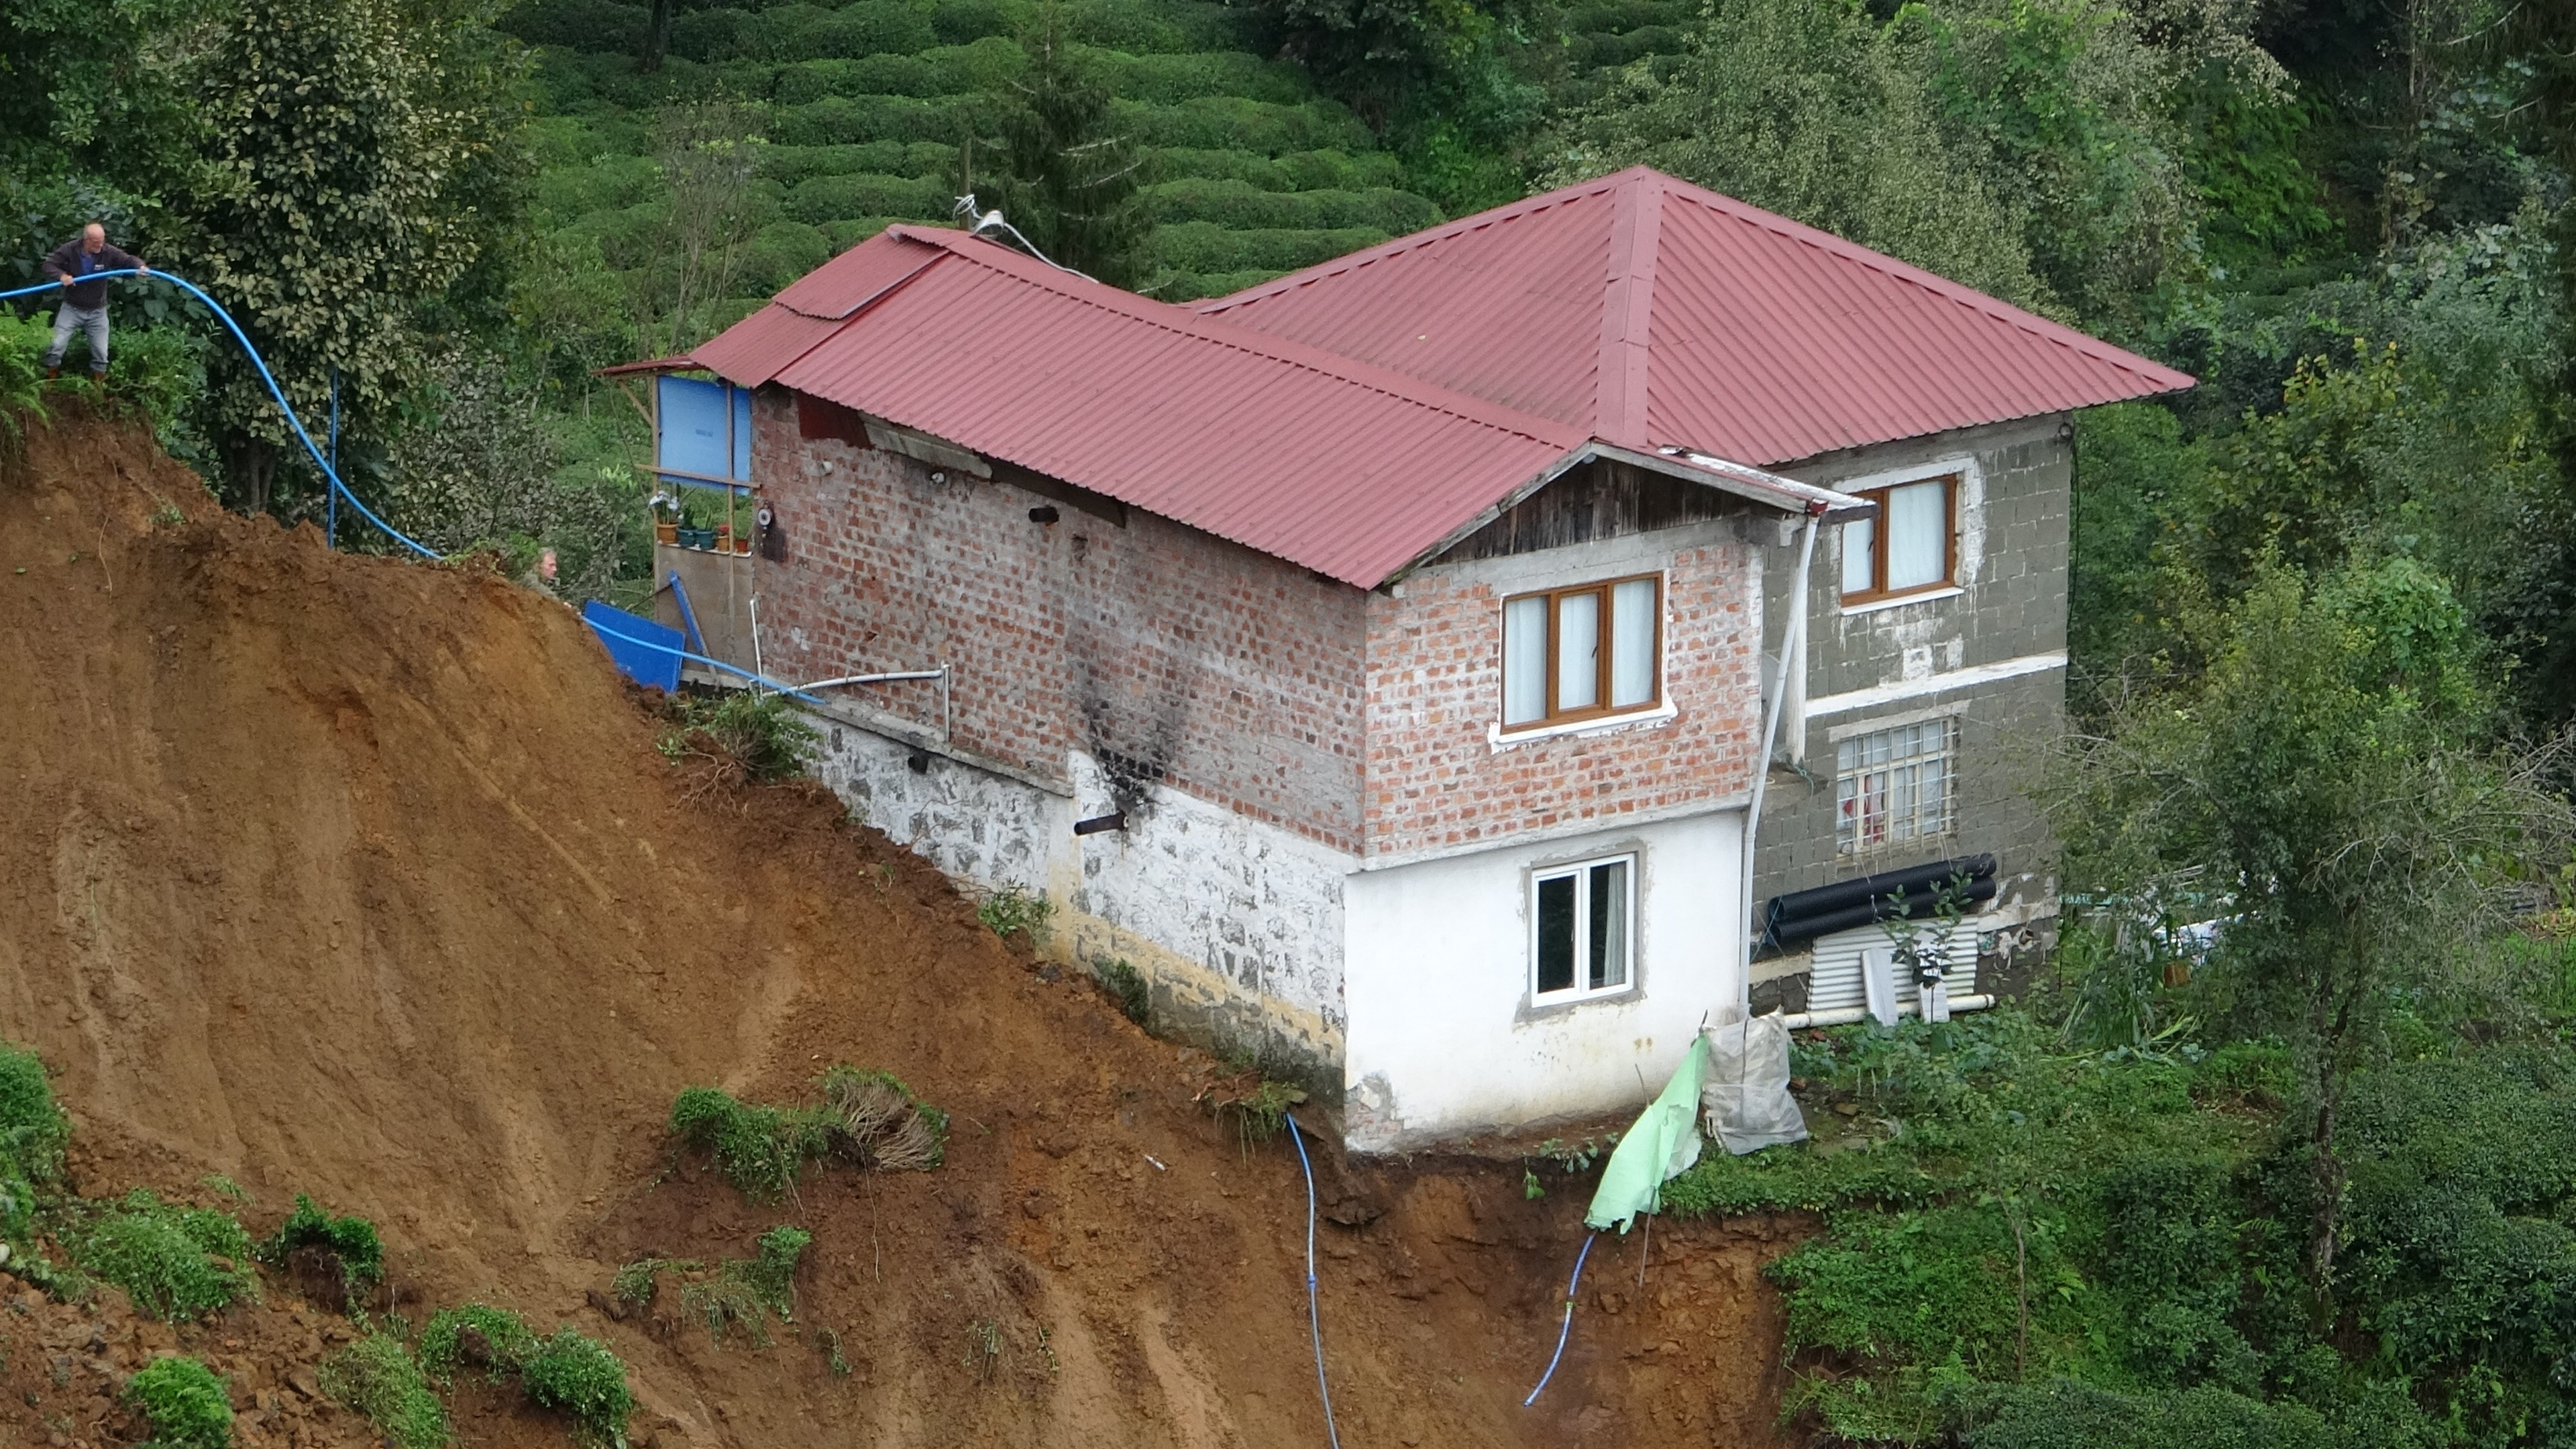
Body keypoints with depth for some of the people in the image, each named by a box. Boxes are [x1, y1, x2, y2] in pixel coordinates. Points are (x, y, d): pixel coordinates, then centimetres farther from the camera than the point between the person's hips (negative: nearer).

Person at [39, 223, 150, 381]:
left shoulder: (107, 252, -14)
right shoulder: (69, 250, -16)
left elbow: (128, 260, -11)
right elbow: (49, 264, -12)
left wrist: (140, 266, -35)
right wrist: (61, 275, -33)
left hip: (97, 311, 1)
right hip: (72, 308, -1)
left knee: (101, 351, 6)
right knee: (57, 344, -5)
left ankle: (99, 377, 27)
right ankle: (52, 373, 14)